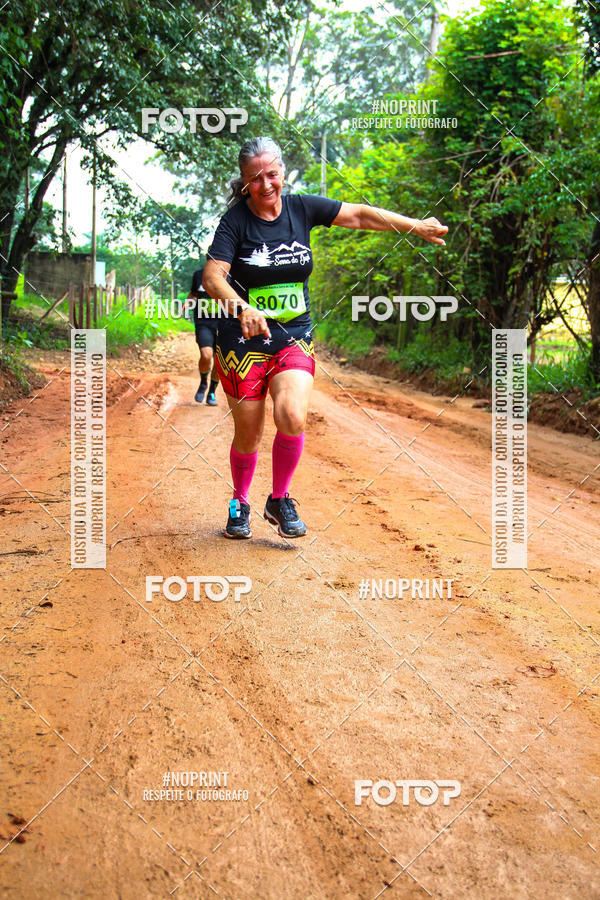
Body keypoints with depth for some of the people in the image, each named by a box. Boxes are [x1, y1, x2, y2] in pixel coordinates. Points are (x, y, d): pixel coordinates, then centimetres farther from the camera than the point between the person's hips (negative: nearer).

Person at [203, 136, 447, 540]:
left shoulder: (301, 208, 3)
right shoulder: (236, 220, -7)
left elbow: (359, 215, 7)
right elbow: (213, 275, -18)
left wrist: (417, 226, 6)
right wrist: (241, 307, -37)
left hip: (294, 336, 2)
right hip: (243, 339, -2)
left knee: (293, 417, -20)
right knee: (248, 434, 2)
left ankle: (280, 500, 4)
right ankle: (240, 504, 30)